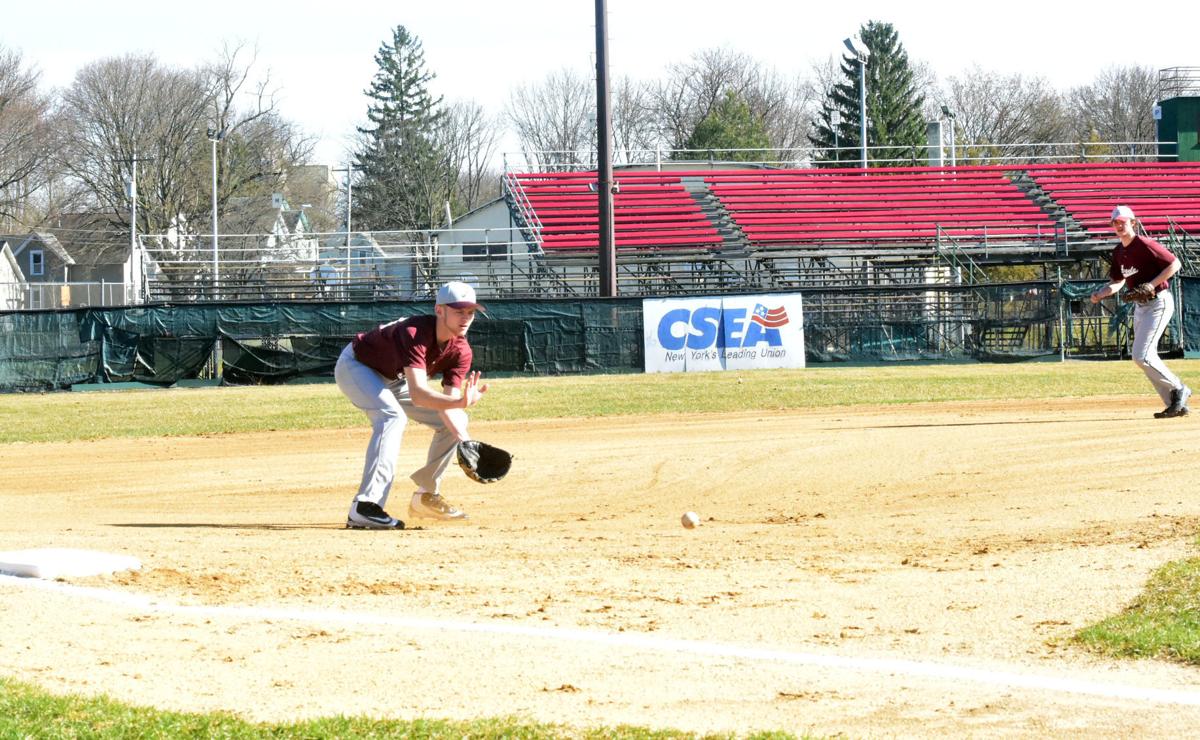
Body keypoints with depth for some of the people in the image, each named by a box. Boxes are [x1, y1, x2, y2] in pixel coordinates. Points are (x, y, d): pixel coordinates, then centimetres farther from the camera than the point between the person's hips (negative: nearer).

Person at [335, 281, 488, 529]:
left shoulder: (460, 351, -16)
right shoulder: (415, 333, -39)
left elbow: (447, 403, -17)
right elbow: (418, 395, -50)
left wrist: (465, 441, -34)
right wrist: (460, 403, -64)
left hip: (394, 378, 8)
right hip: (356, 367, -8)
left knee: (456, 422, 3)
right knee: (392, 415, -34)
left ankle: (426, 496, 17)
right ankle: (364, 507, -41)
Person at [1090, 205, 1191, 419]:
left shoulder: (1145, 245, -16)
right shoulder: (1119, 252, 9)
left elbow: (1174, 264, -17)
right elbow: (1118, 281, 17)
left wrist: (1151, 284, -22)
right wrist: (1100, 294, -2)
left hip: (1159, 303, -9)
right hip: (1140, 305, 9)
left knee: (1141, 356, -15)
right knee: (1144, 357, 8)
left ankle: (1177, 389, 0)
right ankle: (1175, 404, 12)